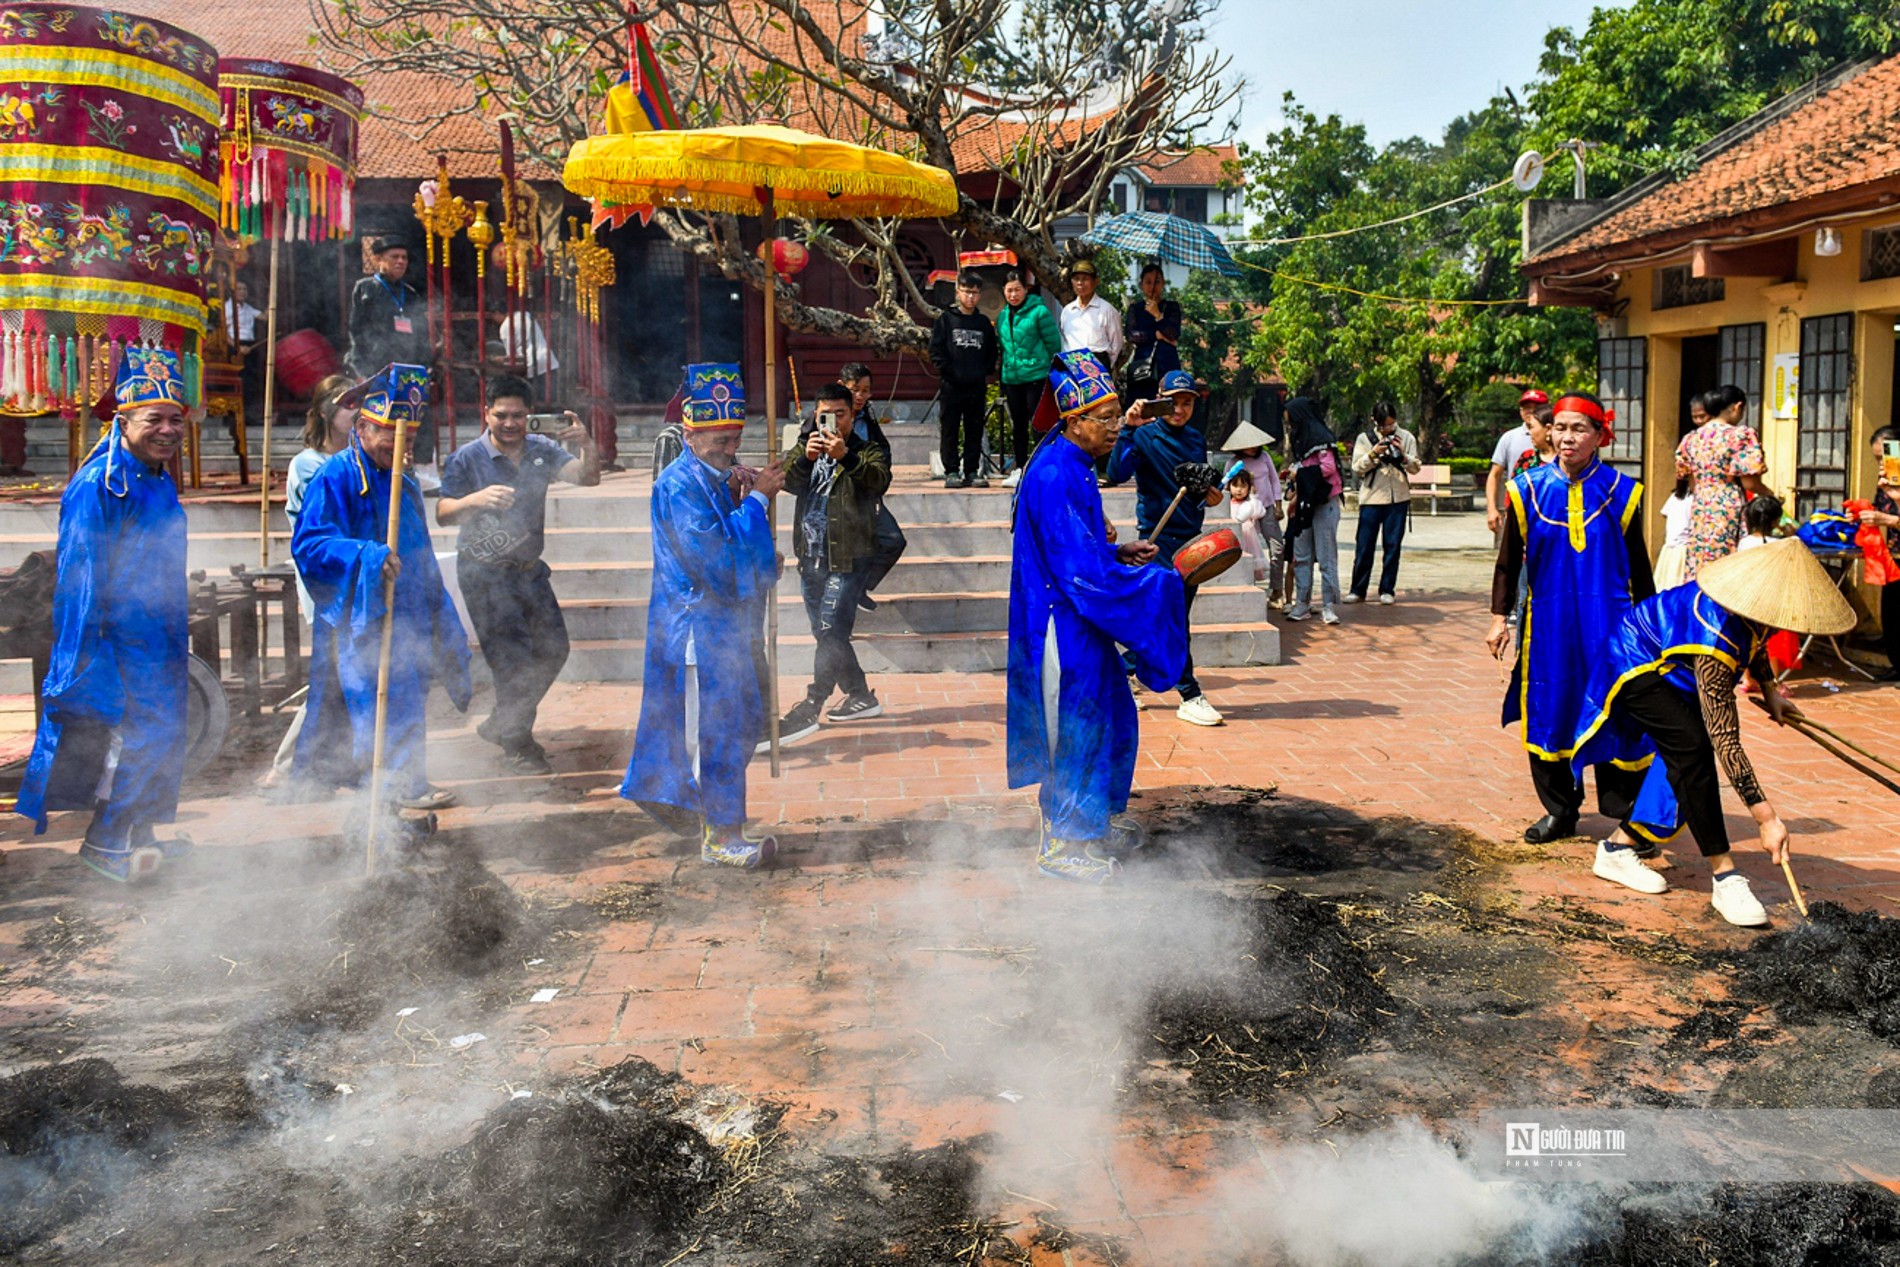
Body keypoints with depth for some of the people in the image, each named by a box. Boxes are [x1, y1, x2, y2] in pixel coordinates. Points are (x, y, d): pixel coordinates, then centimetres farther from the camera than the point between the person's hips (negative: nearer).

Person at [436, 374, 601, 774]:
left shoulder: (542, 451, 3)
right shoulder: (466, 459, -8)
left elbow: (587, 478, -9)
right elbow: (443, 514, -16)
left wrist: (587, 445, -30)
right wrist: (477, 500, -36)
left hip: (530, 570, 6)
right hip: (485, 574, -5)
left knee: (553, 650, 10)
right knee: (513, 659, -6)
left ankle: (501, 724, 29)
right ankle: (516, 744, 13)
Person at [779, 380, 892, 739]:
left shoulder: (866, 451, 1)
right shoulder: (806, 446, 14)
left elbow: (880, 480, -20)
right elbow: (789, 482, -4)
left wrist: (845, 457, -35)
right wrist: (806, 458, -24)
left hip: (848, 557, -6)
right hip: (811, 557, 6)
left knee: (830, 632, -14)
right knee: (827, 634, 12)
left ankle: (809, 710, -14)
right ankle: (861, 697, 24)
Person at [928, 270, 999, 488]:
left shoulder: (984, 323, 12)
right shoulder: (946, 319, 3)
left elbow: (992, 351, 17)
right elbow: (936, 350, -2)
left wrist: (987, 372, 3)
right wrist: (949, 372, -9)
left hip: (977, 386, 3)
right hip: (951, 386, -3)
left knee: (975, 431, 6)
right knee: (950, 431, -1)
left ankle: (972, 471, 12)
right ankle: (951, 472, 3)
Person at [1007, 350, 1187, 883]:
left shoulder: (1074, 467, 9)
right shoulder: (1053, 476, -23)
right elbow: (1080, 567, -25)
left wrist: (1119, 553, 5)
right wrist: (1157, 580, -19)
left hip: (1079, 623, 10)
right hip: (1062, 625, -10)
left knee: (1109, 717, 19)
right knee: (1071, 725, 1)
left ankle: (1096, 820, 35)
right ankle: (1061, 844, 14)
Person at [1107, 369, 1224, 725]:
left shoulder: (1196, 439, 12)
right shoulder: (1145, 436, -9)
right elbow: (1117, 474, -25)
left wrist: (1211, 496, 1)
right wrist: (1128, 429, -33)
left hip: (1191, 537, 7)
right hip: (1159, 536, -7)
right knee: (1173, 620, -8)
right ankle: (1190, 697, -3)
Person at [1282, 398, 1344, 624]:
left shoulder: (1320, 438, -9)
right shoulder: (1301, 439, 18)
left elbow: (1328, 467, -19)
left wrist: (1299, 474, -9)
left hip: (1323, 503, -9)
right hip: (1305, 504, 9)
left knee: (1326, 556, -6)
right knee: (1301, 556, 7)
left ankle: (1328, 606, -6)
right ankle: (1302, 603, 10)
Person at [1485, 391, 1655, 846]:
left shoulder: (1620, 491, 0)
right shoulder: (1528, 489, 1)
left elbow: (1639, 567, 8)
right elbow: (1508, 561, 8)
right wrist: (1499, 617, 3)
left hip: (1608, 619, -1)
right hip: (1547, 620, 1)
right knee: (1548, 713, 6)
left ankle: (1627, 813, 10)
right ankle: (1559, 810, 21)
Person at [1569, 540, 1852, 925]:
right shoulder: (1716, 638, -40)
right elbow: (1726, 741, -39)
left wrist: (1768, 690, 8)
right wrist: (1766, 818, -39)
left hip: (1673, 669, 9)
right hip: (1638, 665, -9)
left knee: (1681, 762, 2)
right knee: (1692, 747, -24)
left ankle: (1619, 848, 16)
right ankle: (1725, 878, -20)